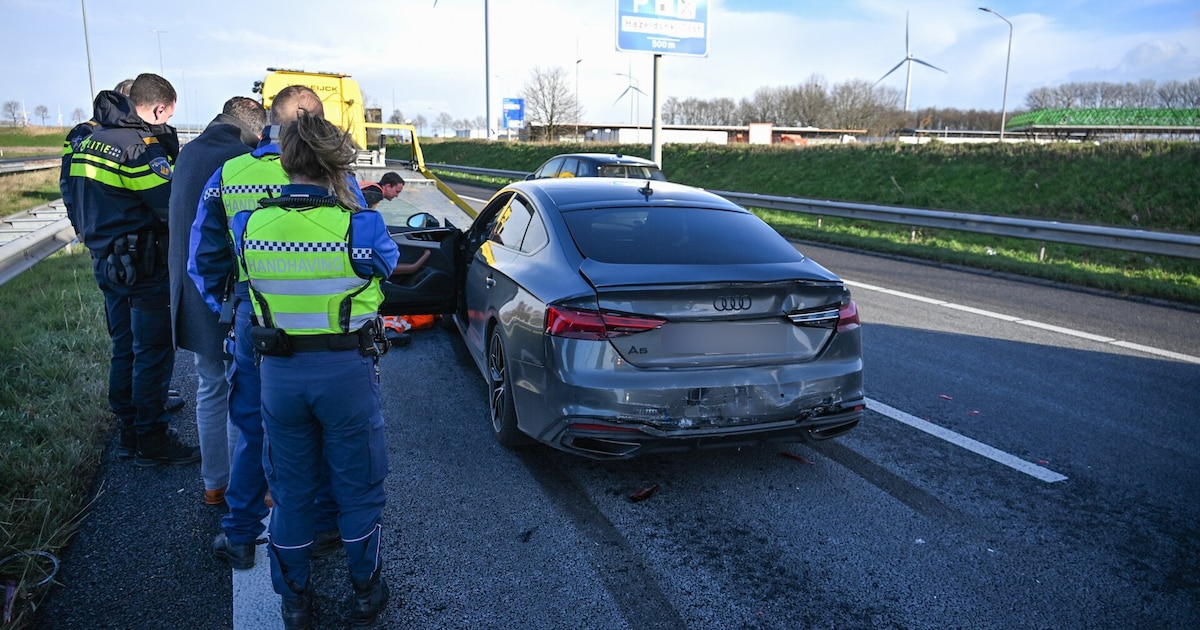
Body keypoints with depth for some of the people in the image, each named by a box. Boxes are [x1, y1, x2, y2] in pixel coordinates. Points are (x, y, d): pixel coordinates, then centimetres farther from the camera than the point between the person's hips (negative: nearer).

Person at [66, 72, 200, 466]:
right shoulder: (141, 146, -18)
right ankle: (152, 441, 8)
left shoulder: (91, 139, 11)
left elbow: (77, 197, 16)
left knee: (125, 349, 17)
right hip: (143, 267, -9)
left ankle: (129, 432, 27)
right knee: (154, 353, 0)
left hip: (106, 261, 9)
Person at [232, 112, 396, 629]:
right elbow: (388, 261, 4)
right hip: (347, 372, -3)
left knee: (291, 489, 19)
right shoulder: (359, 225, -17)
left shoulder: (248, 225, -7)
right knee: (359, 487, 16)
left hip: (279, 373, 3)